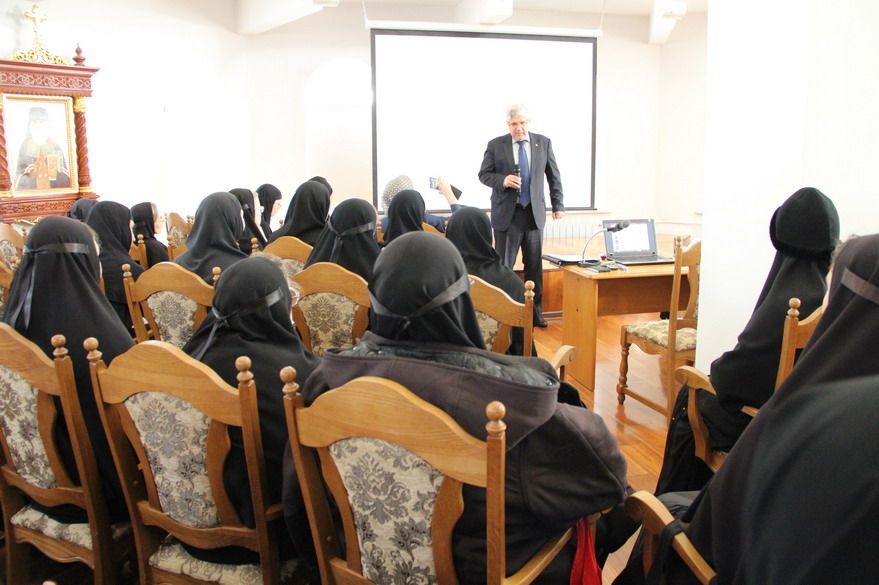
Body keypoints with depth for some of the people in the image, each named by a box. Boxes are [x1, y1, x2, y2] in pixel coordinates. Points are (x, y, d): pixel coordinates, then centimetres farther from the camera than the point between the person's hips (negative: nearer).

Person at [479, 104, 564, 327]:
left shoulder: (543, 143, 5)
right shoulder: (495, 145, -1)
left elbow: (554, 176, 10)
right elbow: (484, 174, 2)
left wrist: (558, 205, 9)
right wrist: (502, 180, -17)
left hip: (534, 213, 2)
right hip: (506, 214, -2)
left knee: (535, 266, 7)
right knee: (503, 266, 1)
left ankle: (535, 313, 17)